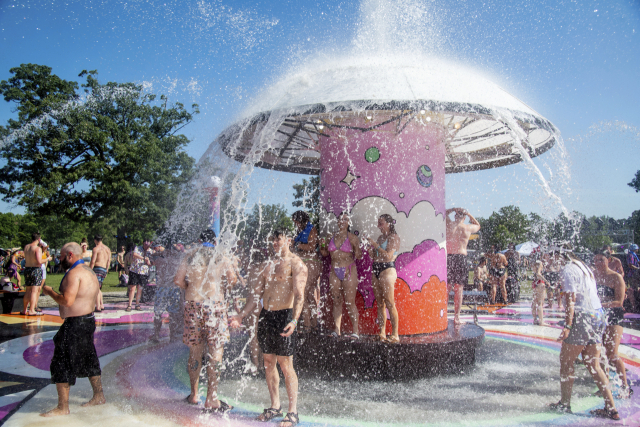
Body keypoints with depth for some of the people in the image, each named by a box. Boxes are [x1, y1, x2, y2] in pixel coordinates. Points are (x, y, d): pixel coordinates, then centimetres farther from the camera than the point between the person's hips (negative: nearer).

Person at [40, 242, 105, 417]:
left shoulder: (74, 273, -19)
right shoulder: (89, 271, 14)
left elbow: (67, 301, -26)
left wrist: (49, 292, -12)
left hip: (75, 324, -10)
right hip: (88, 320, 10)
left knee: (61, 365, 0)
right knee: (89, 362, 20)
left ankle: (62, 407, 7)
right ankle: (99, 396, 31)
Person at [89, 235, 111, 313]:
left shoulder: (96, 248, -7)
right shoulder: (107, 248, 15)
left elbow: (93, 261, -12)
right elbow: (109, 260, 16)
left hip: (97, 268, -7)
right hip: (104, 269, 7)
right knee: (99, 288, 20)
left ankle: (98, 307, -11)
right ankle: (101, 305, 20)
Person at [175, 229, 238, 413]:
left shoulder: (189, 257, 8)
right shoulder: (222, 258, 1)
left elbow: (178, 281, 2)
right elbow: (233, 280, -9)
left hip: (192, 304, 3)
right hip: (214, 304, -3)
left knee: (195, 351, 14)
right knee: (216, 351, 2)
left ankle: (194, 395, 26)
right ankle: (211, 400, 2)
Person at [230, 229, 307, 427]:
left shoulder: (296, 264, -7)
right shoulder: (269, 264, 15)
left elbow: (299, 295, -17)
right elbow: (257, 294, 19)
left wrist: (294, 320, -31)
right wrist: (241, 315, 13)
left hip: (284, 316, -7)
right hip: (265, 315, 7)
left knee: (286, 365, -4)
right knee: (268, 362, 12)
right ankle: (275, 407, 25)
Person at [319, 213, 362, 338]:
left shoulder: (352, 237, 1)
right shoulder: (332, 237, 12)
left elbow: (358, 256, 0)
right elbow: (325, 253, 20)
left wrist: (357, 247, -18)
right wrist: (322, 247, 1)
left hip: (348, 271, -4)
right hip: (334, 272, 4)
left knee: (350, 303, -5)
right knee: (336, 302, 7)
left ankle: (355, 331, 1)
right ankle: (336, 330, 13)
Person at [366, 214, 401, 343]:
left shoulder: (394, 237, -6)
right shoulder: (381, 237, 18)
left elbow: (388, 255, -17)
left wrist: (375, 244, -13)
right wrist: (369, 247, 5)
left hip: (387, 270, -8)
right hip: (376, 270, 8)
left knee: (389, 303, -8)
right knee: (380, 303, 8)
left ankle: (395, 335, -4)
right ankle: (382, 333, 12)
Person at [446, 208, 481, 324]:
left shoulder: (448, 224, 5)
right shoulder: (467, 228, 3)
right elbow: (478, 225, 27)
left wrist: (452, 209, 20)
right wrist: (468, 214, 23)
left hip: (447, 257, 2)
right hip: (460, 257, -2)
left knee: (445, 289, 9)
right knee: (458, 290, 4)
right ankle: (456, 317, 6)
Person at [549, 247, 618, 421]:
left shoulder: (568, 270, -10)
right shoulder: (584, 267, 17)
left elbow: (571, 299, -17)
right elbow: (591, 294, 20)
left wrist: (567, 326, -20)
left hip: (582, 317, -9)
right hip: (598, 315, 9)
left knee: (566, 361, 3)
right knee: (593, 365, 12)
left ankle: (564, 404, 11)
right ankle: (611, 409, 12)